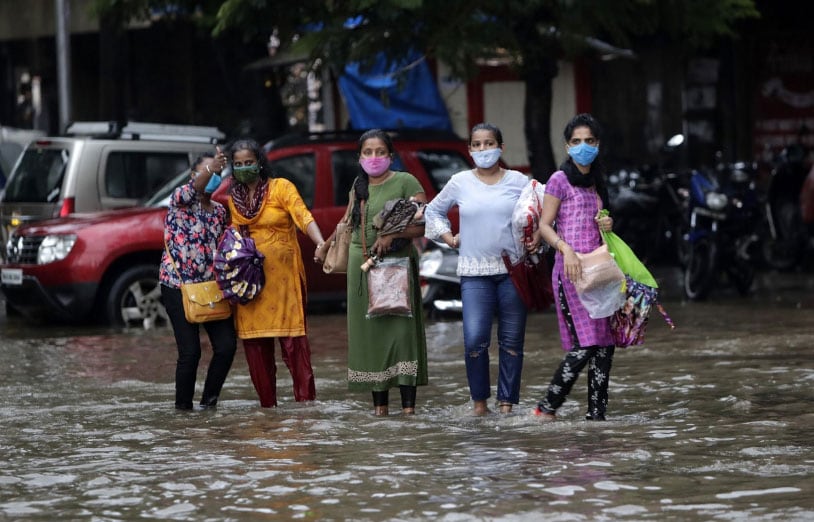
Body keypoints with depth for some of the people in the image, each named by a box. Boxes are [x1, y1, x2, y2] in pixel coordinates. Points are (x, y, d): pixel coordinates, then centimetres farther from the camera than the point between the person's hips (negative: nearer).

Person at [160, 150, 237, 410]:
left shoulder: (219, 211, 14)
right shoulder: (181, 199, -4)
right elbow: (192, 190, -28)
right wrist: (210, 170, -48)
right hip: (178, 286, -6)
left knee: (227, 346, -4)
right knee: (190, 352, -9)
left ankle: (209, 399, 14)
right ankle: (183, 405, 9)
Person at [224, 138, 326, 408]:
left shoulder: (281, 187, -2)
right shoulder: (232, 197, 12)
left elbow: (303, 217, -15)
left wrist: (320, 244, -32)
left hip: (283, 274, -4)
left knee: (292, 336, -10)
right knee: (254, 340, 2)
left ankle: (305, 396, -11)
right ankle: (267, 403, 9)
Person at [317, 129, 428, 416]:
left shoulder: (405, 182, -4)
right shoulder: (359, 186, 14)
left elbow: (424, 223, -10)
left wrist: (392, 235, -20)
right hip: (362, 264, 5)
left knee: (401, 328, -11)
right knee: (369, 332, 2)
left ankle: (408, 403, -12)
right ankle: (379, 401, 6)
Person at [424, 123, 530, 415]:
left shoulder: (518, 182, 3)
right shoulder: (460, 183, 5)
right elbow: (433, 210, 21)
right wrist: (447, 237, 9)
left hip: (513, 270, 0)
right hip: (474, 273, 0)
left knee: (512, 341, 2)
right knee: (475, 339, -13)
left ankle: (507, 401, 11)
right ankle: (479, 399, 4)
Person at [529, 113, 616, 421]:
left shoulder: (596, 182, 19)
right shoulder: (560, 180, -3)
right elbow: (545, 225, -7)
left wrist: (606, 227, 6)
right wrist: (565, 249, -24)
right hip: (570, 269, -8)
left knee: (604, 345, 2)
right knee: (583, 346, -14)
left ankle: (597, 414, 5)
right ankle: (547, 408, -5)